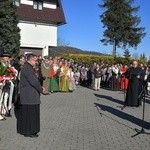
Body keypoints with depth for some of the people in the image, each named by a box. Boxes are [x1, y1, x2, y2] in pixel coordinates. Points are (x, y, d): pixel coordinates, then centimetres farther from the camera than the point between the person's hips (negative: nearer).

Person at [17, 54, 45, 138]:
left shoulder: (29, 68, 15)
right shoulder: (27, 68, -18)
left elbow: (34, 80, 17)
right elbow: (34, 81, -22)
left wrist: (40, 88, 4)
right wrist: (41, 89, -9)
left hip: (27, 95, 10)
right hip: (29, 95, -10)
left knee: (25, 113, 16)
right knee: (30, 113, -2)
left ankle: (23, 129, 27)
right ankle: (29, 132, 7)